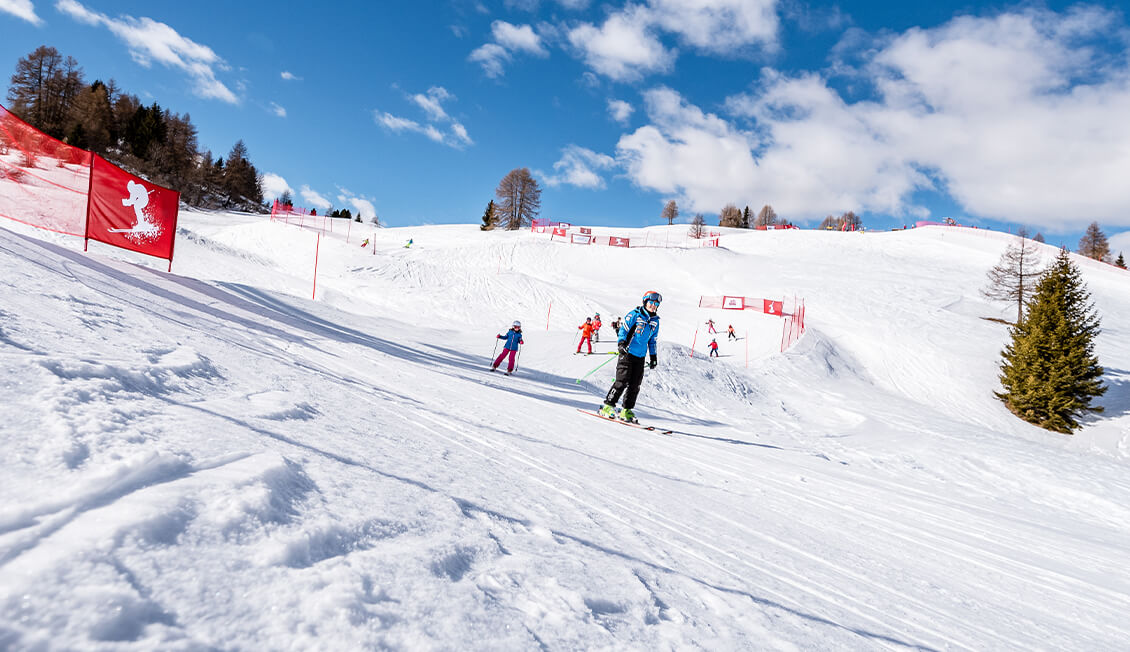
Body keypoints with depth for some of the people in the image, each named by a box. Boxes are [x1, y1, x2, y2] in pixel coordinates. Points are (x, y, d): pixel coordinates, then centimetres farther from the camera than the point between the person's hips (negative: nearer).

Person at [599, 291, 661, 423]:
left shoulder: (655, 321, 13)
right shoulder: (634, 315, -6)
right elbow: (623, 329, -8)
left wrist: (653, 356, 21)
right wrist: (621, 343, -24)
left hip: (640, 357, 6)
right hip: (627, 353, -6)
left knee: (635, 385, 3)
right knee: (622, 381, -11)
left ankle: (626, 411, 11)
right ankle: (608, 406, -2)